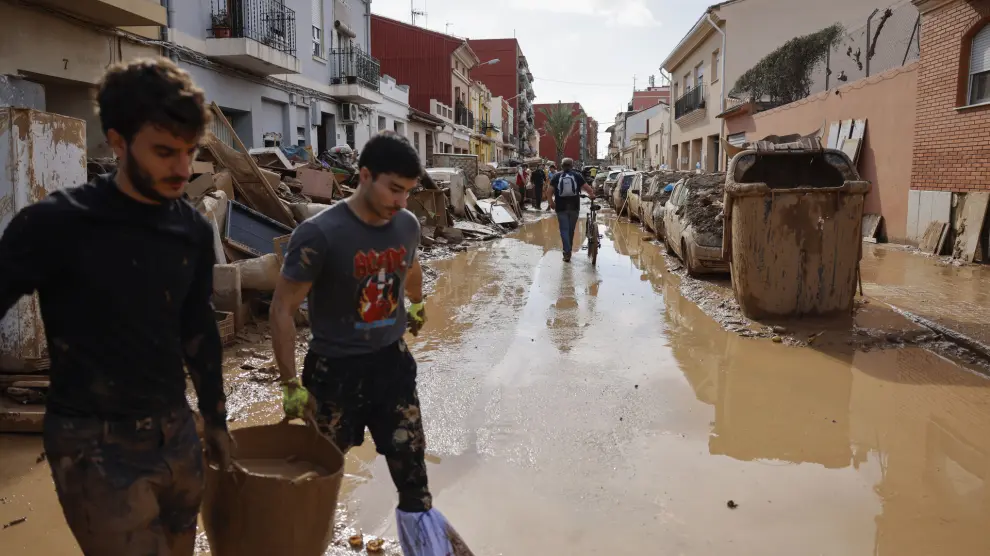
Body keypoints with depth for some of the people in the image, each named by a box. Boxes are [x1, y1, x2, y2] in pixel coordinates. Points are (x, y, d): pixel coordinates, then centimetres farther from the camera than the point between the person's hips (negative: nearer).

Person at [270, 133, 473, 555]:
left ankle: (419, 521, 23)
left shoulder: (407, 225, -5)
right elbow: (283, 309, -16)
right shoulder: (320, 234, -21)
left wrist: (417, 306, 36)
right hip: (335, 368, -4)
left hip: (392, 360, 4)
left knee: (410, 458, 6)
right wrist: (291, 384, -16)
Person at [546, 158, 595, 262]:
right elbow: (588, 188, -6)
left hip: (561, 207, -1)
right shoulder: (577, 175, 2)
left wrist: (551, 202, 7)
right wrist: (592, 195, 14)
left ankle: (567, 252, -11)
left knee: (564, 229, 0)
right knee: (571, 229, 15)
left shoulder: (556, 176, 2)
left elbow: (549, 191, -6)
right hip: (574, 207, 1)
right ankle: (568, 249, 26)